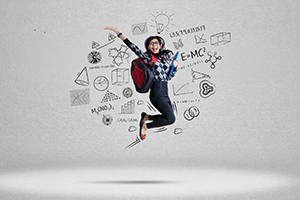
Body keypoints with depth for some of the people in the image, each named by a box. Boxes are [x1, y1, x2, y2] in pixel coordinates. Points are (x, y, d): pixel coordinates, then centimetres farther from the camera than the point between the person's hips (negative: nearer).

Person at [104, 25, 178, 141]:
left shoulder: (164, 58, 17)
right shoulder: (147, 57, 0)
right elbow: (133, 47, -5)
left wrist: (174, 66, 5)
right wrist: (118, 33, -6)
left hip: (165, 94, 8)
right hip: (157, 95, -8)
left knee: (169, 118, 9)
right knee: (171, 119, -17)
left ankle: (146, 117, 20)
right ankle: (145, 126, -1)